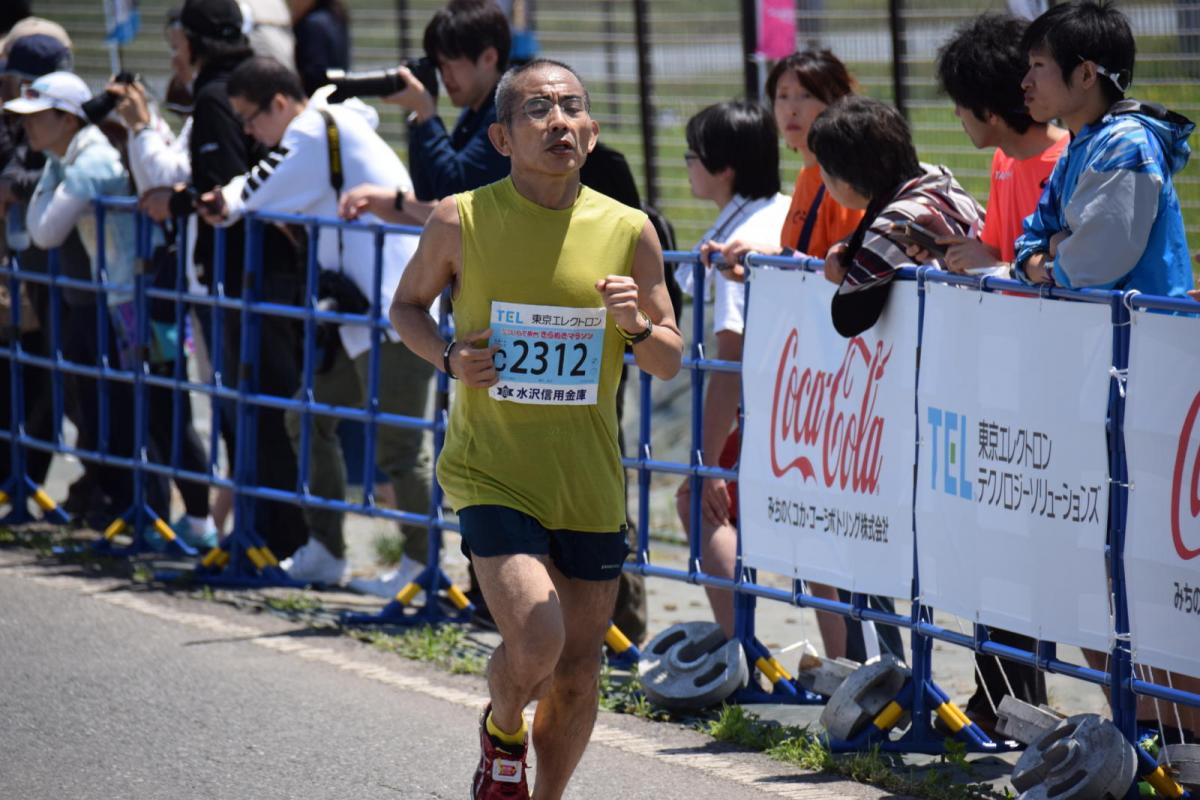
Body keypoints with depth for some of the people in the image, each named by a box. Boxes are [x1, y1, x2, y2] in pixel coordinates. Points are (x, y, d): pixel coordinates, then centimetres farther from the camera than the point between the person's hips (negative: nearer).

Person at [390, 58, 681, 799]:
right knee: (533, 643, -20)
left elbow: (670, 363, 5)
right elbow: (407, 306, 11)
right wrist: (448, 356, -10)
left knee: (578, 675, 8)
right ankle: (501, 733, 14)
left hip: (589, 484, 3)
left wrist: (638, 325, -17)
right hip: (491, 473, -3)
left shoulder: (629, 231, -2)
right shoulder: (460, 220, -6)